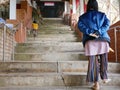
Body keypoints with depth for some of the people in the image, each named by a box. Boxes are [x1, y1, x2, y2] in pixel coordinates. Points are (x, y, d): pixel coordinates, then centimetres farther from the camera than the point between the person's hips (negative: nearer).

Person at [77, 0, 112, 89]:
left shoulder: (83, 17, 10)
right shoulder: (102, 15, 12)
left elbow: (80, 26, -7)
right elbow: (107, 23, -4)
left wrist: (90, 32, -14)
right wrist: (99, 32, -13)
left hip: (90, 41, 0)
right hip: (102, 40, 1)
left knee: (93, 62, 2)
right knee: (103, 60, 19)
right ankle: (105, 77, 30)